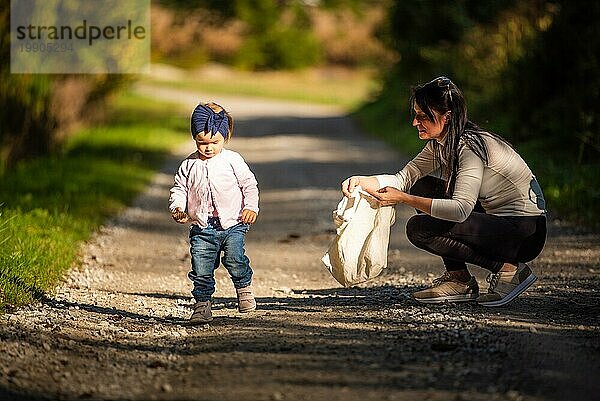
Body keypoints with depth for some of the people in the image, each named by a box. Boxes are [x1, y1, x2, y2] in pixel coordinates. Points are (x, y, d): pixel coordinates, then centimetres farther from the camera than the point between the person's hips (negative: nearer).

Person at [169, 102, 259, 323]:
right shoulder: (189, 165, 7)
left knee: (235, 259, -19)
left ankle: (244, 287, 8)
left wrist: (251, 208, -6)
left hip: (232, 223, -2)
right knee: (201, 270, -1)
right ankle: (202, 306, 11)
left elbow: (249, 185, 5)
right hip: (202, 228, 2)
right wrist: (177, 208, -5)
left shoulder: (232, 160, 1)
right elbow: (179, 189, 13)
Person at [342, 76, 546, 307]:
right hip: (498, 218, 9)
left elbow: (460, 209, -30)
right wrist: (363, 181, -12)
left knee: (420, 229, -18)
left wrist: (404, 199, -29)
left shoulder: (471, 146, -21)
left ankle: (509, 269, -10)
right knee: (423, 188, 6)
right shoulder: (439, 144, 6)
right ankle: (459, 279, 6)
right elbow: (406, 178, 5)